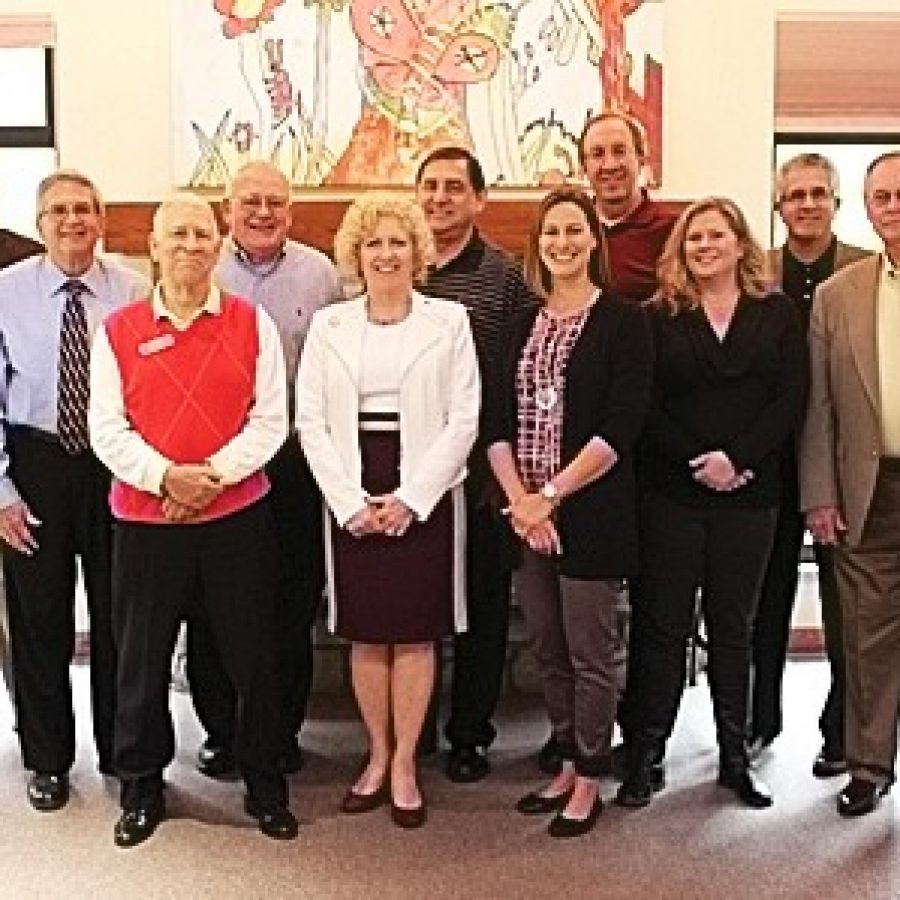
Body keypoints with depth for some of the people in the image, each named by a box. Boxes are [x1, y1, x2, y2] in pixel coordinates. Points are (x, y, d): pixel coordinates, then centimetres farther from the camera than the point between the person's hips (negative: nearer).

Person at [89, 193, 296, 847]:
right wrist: (165, 476, -17)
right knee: (142, 661, 10)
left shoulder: (253, 323, 2)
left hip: (239, 516, 0)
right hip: (145, 521, 1)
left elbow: (271, 420, -3)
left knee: (253, 656, 7)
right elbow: (107, 430, -2)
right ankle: (141, 790, 29)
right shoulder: (118, 331, 2)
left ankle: (266, 787, 25)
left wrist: (214, 473, -15)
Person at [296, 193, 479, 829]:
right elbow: (311, 420, 2)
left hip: (425, 500, -2)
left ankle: (404, 763, 15)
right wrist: (352, 502, -8)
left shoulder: (449, 320, 1)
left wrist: (410, 500, -11)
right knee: (365, 634, 8)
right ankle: (378, 754, 23)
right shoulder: (329, 324, 7)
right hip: (352, 502, 2)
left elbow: (463, 419, -4)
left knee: (415, 633, 3)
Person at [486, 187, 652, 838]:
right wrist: (518, 498, -8)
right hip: (528, 517, 5)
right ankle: (568, 766, 29)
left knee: (590, 653, 4)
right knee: (548, 651, 13)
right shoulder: (525, 326, 12)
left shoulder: (623, 321, -5)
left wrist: (551, 496, -15)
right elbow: (499, 423, 6)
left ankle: (588, 782, 19)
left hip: (592, 512, -5)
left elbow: (620, 427, -13)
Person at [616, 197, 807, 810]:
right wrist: (697, 463, -14)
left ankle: (735, 758, 21)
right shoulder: (658, 317, 3)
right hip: (673, 495, -1)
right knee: (665, 627, 4)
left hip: (749, 496, 1)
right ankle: (646, 755, 13)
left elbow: (791, 399, -3)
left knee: (734, 628, 11)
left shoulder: (778, 314, 5)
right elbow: (647, 408, -4)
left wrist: (737, 458, -14)